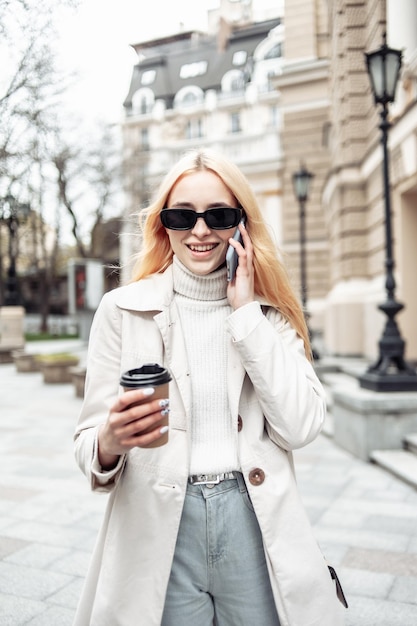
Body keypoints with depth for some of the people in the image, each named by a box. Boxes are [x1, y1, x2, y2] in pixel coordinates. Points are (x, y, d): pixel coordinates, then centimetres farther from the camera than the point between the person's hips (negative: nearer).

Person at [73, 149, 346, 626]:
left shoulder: (270, 310, 3)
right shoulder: (122, 310, -3)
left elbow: (300, 426, -10)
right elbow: (91, 440, -3)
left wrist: (245, 312, -10)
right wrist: (109, 443, -26)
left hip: (256, 525, 2)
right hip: (159, 529, -1)